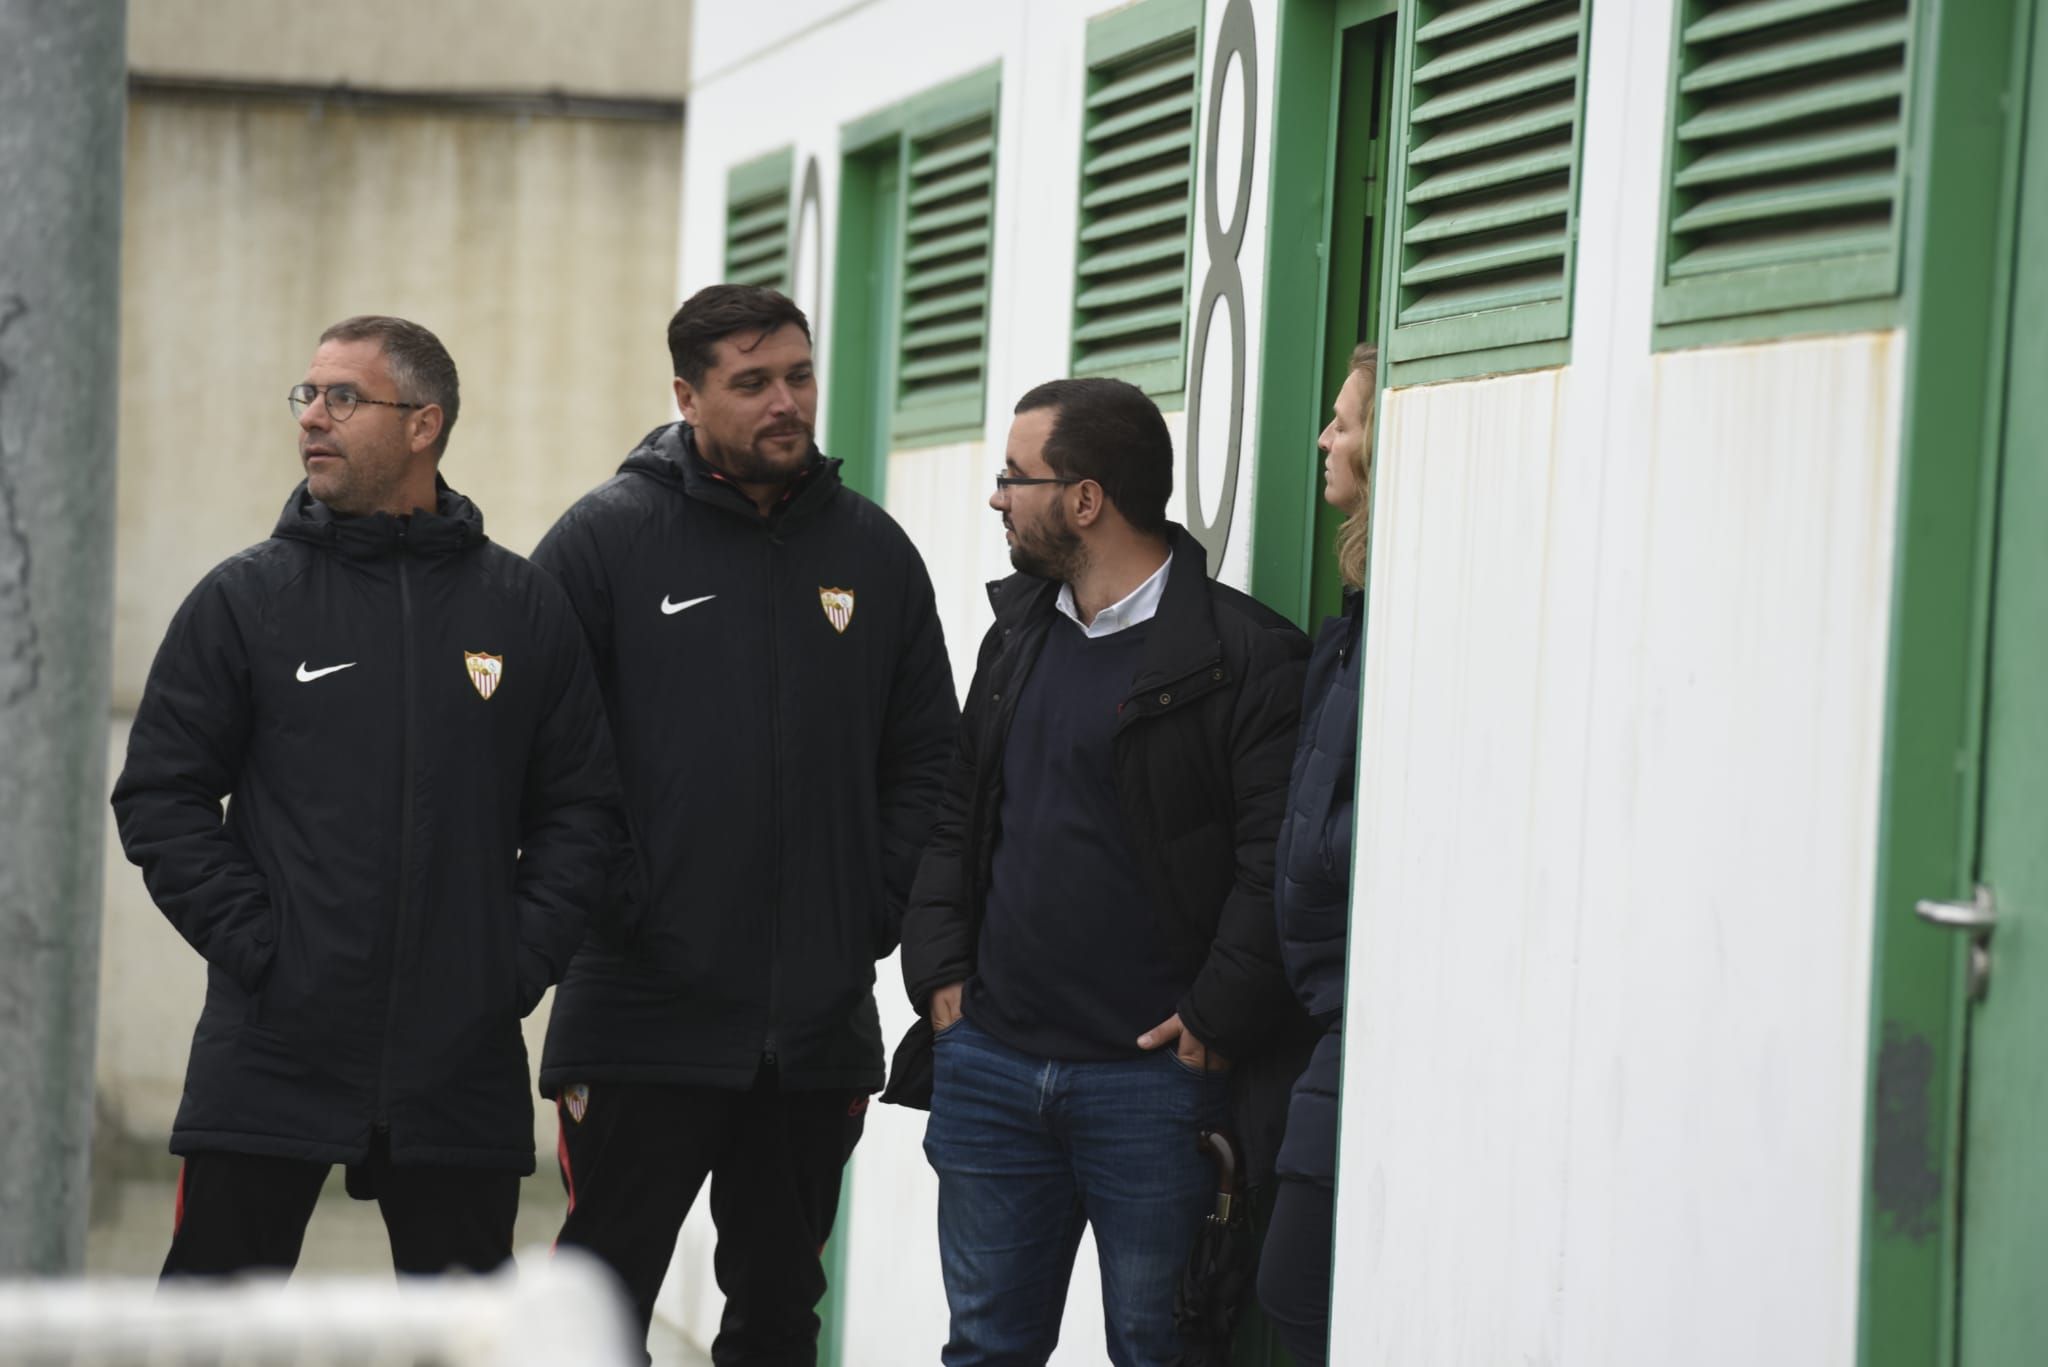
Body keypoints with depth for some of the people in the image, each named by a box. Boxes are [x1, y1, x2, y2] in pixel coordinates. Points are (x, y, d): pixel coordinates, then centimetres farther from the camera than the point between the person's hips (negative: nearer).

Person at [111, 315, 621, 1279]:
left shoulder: (525, 610, 7)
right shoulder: (245, 600, 2)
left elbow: (580, 807, 10)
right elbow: (162, 794, 1)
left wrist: (524, 957, -3)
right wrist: (254, 944, -9)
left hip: (462, 1064, 2)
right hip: (273, 1051, -1)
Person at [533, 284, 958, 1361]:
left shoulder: (874, 550, 9)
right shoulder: (608, 536, -3)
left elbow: (926, 757, 13)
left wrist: (882, 911, 2)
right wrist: (598, 903, -11)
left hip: (821, 1023, 4)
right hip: (646, 1018, -4)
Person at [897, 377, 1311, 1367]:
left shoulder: (1243, 657, -11)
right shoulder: (1019, 633, 14)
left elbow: (1278, 863, -14)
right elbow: (954, 816, 18)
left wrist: (1216, 1025, -15)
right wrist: (940, 973, 7)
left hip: (1155, 1080, -7)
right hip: (991, 1061, 7)